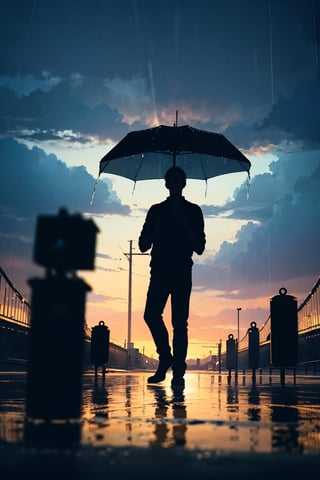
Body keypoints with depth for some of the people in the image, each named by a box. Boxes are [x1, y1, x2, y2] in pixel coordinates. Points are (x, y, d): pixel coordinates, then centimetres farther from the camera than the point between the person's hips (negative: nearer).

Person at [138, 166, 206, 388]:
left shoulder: (193, 211, 9)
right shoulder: (156, 211, 15)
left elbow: (199, 247, 1)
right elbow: (143, 245, 11)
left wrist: (182, 223, -8)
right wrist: (158, 227, -4)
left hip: (182, 272, -2)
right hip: (160, 271, 2)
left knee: (180, 322, -5)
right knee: (151, 314, -11)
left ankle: (178, 371, 1)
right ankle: (165, 357, 12)